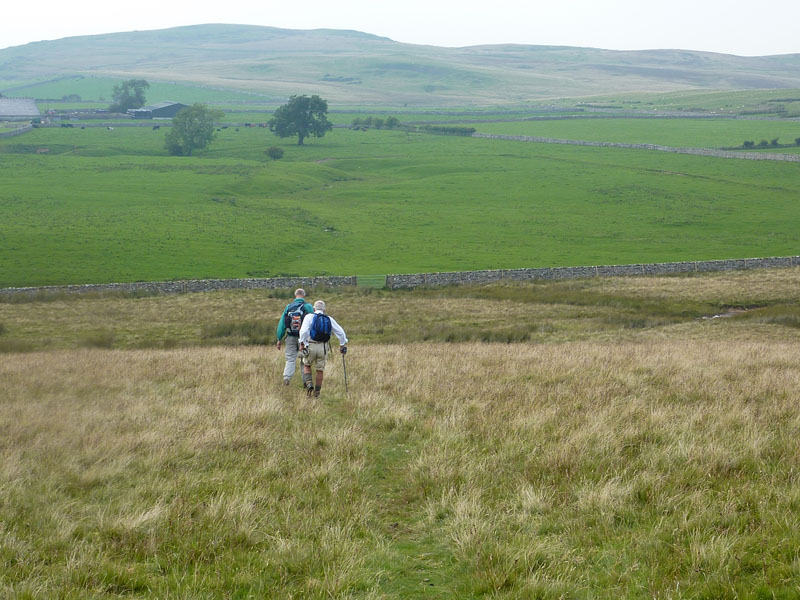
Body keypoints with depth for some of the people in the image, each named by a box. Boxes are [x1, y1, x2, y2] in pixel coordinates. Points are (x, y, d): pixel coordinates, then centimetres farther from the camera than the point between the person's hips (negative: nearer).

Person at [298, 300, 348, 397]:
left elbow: (304, 331, -17)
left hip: (311, 346, -2)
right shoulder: (329, 319, 8)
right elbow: (341, 332, 8)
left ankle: (309, 383, -1)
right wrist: (342, 345, 18)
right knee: (320, 370, 11)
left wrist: (302, 344, -11)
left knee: (307, 365, 20)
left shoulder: (309, 317, -1)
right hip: (323, 348, 2)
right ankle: (317, 392, 13)